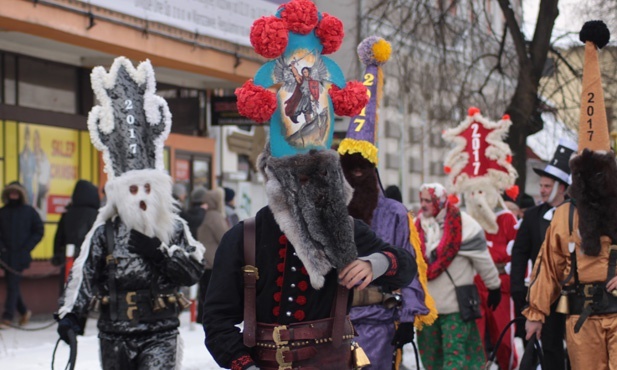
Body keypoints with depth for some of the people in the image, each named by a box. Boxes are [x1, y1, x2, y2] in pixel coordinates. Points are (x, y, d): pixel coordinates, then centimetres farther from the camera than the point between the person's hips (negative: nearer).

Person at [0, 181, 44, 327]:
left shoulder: (29, 211, 2)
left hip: (20, 256, -4)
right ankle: (24, 311, 25)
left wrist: (26, 248, -5)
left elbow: (39, 232, 3)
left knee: (13, 285, -9)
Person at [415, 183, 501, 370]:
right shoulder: (417, 224, 4)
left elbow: (482, 259, -4)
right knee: (430, 352, 12)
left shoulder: (464, 225, -12)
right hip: (425, 302, 5)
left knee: (454, 351, -6)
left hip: (455, 301, -5)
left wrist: (494, 286, 4)